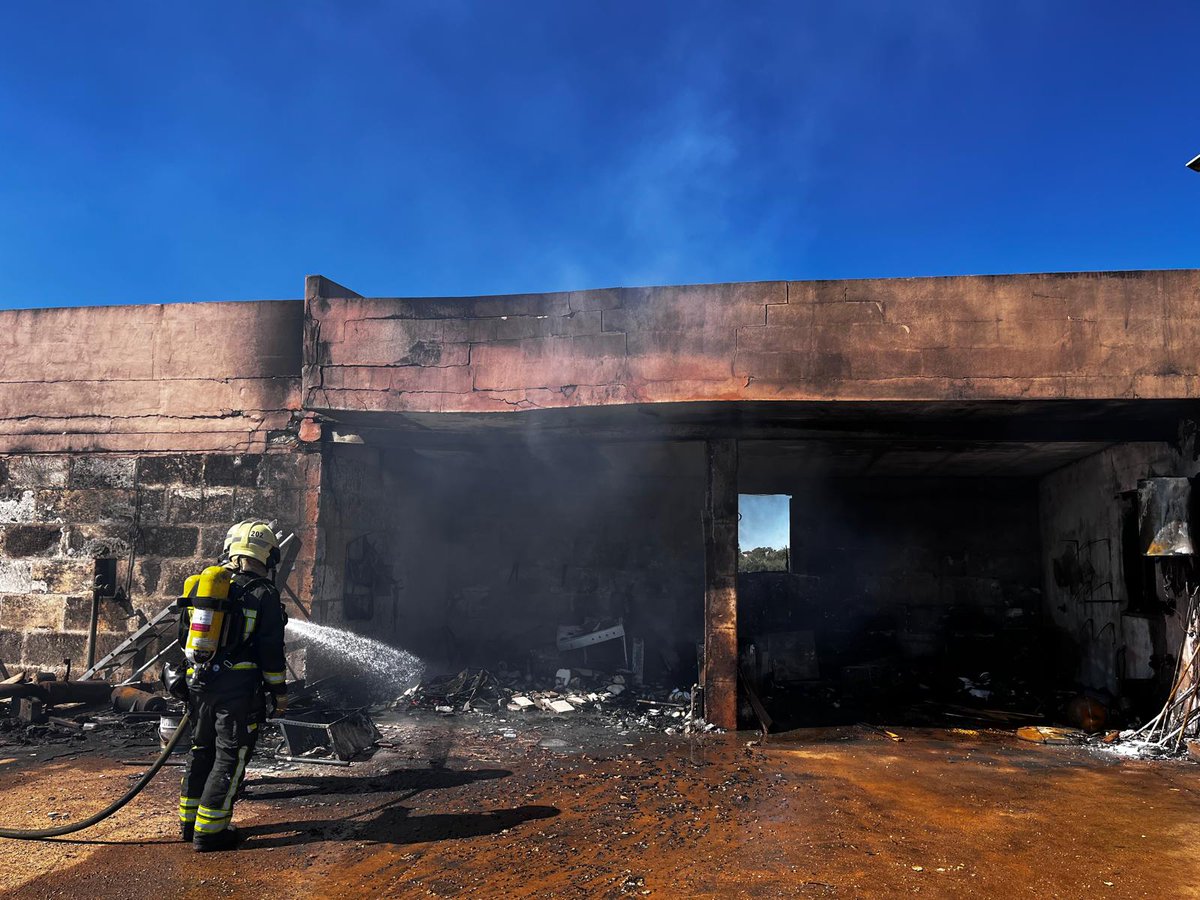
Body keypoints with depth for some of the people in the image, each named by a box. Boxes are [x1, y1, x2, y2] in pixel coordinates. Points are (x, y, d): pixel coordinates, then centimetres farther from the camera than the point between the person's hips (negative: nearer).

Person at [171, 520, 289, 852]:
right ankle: (209, 830, 5)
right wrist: (279, 691, -1)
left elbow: (185, 637, 15)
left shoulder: (200, 584, 9)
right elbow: (271, 650, -10)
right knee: (230, 756, 3)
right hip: (238, 688, -6)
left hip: (200, 683, 7)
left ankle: (189, 821, 28)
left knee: (202, 750, 20)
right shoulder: (263, 593, -11)